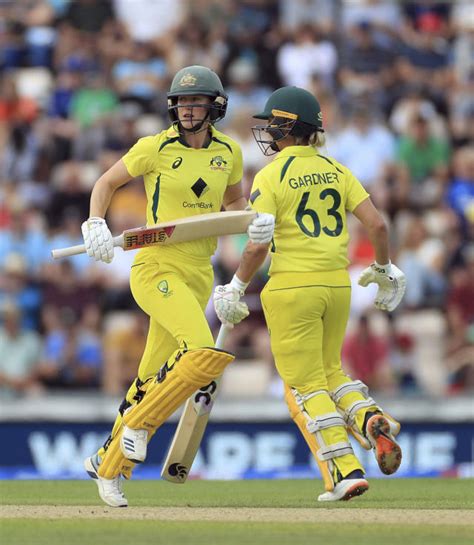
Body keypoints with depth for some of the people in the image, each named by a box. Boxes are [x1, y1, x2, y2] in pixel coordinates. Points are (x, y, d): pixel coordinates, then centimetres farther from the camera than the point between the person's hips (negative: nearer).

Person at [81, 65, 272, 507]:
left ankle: (108, 462, 23)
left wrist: (253, 221, 1)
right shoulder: (155, 148, -5)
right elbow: (106, 183, 6)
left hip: (198, 276, 5)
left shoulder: (228, 152, 8)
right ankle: (138, 423, -10)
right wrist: (96, 225, -11)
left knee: (153, 383, 9)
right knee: (202, 351, -27)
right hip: (156, 269, -5)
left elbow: (233, 202, 23)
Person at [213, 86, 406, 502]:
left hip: (292, 285, -5)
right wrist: (383, 269, 17)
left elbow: (258, 246, -14)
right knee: (329, 371, 22)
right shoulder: (336, 171, 8)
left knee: (305, 385, 2)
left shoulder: (270, 177, -7)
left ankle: (346, 471, -8)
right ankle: (370, 419, -7)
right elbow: (377, 224, 2)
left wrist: (237, 288, -2)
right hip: (338, 284, 6)